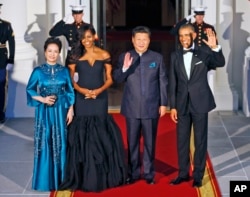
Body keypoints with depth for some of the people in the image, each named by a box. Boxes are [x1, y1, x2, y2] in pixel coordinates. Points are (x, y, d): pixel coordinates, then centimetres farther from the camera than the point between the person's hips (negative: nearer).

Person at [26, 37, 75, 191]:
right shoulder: (38, 71, -3)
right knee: (45, 144, 1)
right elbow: (30, 90, 1)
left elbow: (70, 92, 6)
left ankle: (60, 177, 16)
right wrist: (43, 99, -13)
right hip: (44, 112, -1)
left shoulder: (64, 71, 2)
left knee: (60, 143, 6)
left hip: (61, 111, 1)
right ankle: (45, 179, 9)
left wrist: (71, 110, -1)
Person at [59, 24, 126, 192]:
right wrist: (82, 90, -15)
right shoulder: (76, 56, 3)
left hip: (100, 99, 0)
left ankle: (101, 175, 13)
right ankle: (83, 176, 10)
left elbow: (109, 79, 3)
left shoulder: (104, 55, 2)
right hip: (82, 100, 0)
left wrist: (99, 90, -14)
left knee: (101, 134, 2)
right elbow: (70, 79, 2)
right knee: (82, 135, 2)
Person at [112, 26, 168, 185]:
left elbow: (163, 82, 3)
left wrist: (163, 103, 0)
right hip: (132, 107, 1)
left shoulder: (157, 58, 2)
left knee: (150, 142, 7)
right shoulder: (125, 57, 2)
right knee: (132, 142, 7)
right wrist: (124, 68, -20)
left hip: (151, 107, 0)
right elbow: (117, 79, -1)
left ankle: (149, 173, 17)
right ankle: (133, 173, 18)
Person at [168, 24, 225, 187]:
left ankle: (198, 175, 14)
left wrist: (215, 48, -37)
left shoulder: (204, 52, -3)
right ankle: (183, 173, 21)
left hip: (200, 102, -3)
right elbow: (173, 83, 4)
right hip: (182, 104, 3)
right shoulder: (175, 55, 4)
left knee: (200, 140, 4)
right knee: (182, 140, 9)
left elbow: (221, 63, -20)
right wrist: (173, 106, 1)